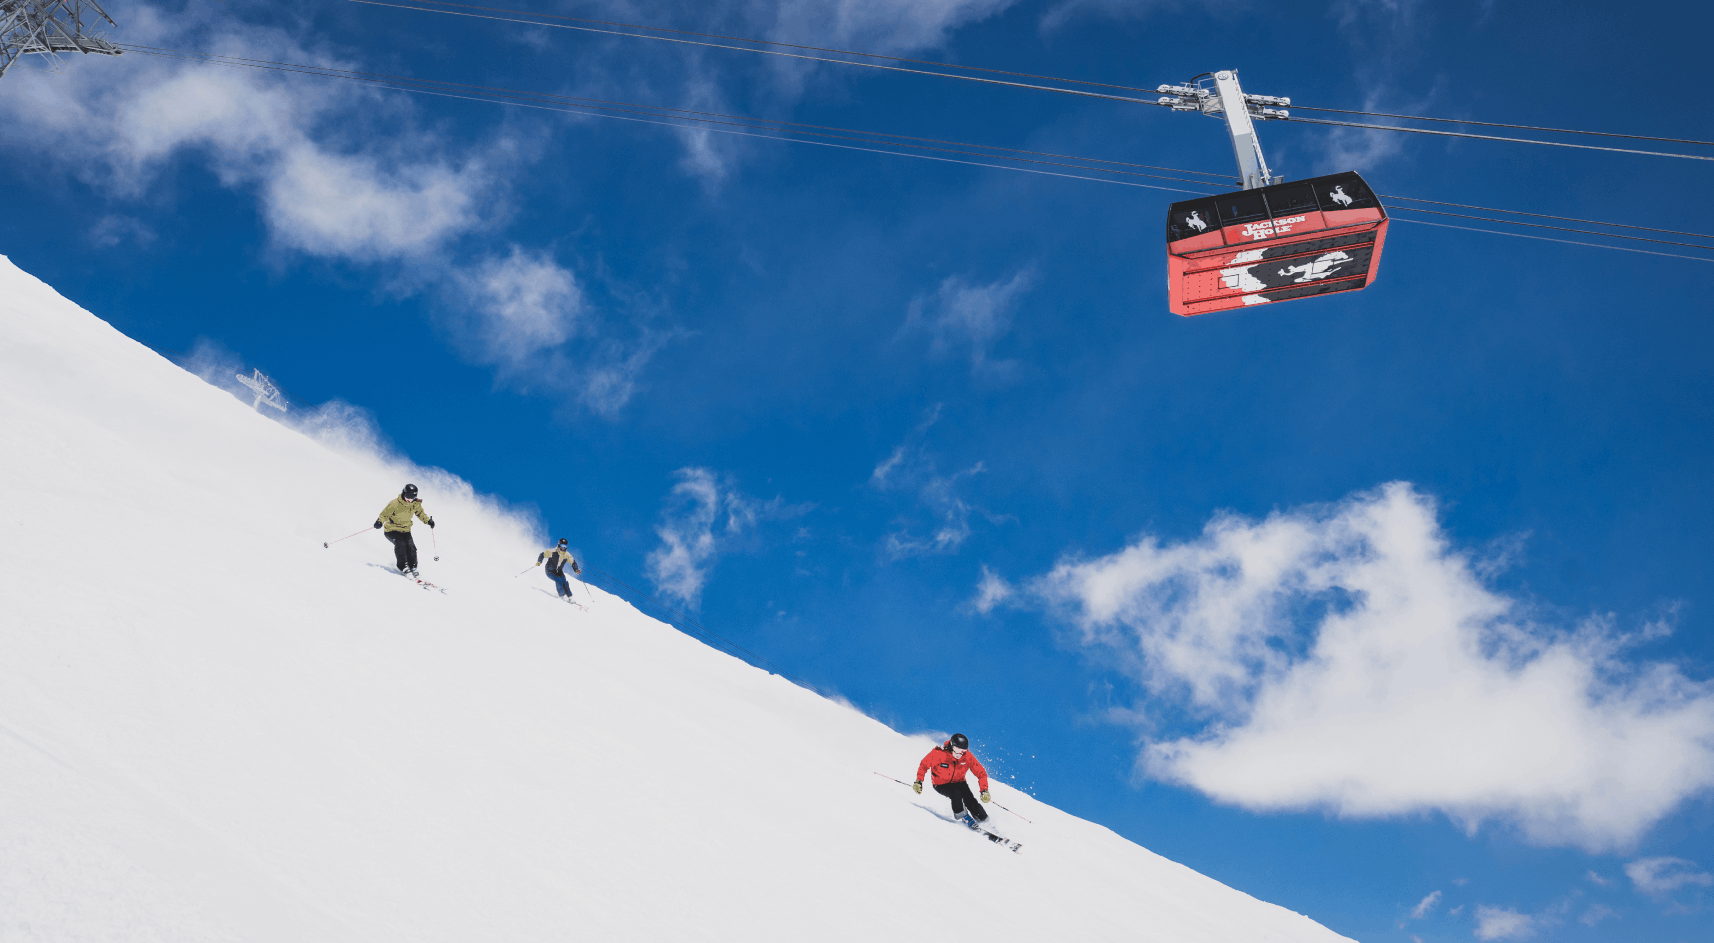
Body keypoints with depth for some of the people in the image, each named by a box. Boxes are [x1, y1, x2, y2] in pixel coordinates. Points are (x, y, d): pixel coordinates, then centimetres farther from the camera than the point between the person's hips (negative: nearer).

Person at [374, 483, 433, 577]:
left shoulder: (416, 504, -4)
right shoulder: (395, 504, -19)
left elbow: (420, 513, 16)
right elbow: (385, 513, -16)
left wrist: (428, 520, 5)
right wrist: (379, 522, -34)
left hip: (405, 530, 4)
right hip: (391, 530, -4)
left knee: (411, 546, -17)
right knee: (400, 544, -28)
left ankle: (413, 567, -4)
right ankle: (403, 567, -23)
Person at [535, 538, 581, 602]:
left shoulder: (567, 555, -8)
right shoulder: (552, 552, -20)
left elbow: (573, 562, 1)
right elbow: (542, 554, -12)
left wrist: (576, 569, -16)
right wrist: (539, 562, -28)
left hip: (559, 571, 4)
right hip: (550, 571, -4)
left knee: (565, 583, -17)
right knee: (559, 580, -27)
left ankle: (569, 597, -4)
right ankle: (562, 595, -13)